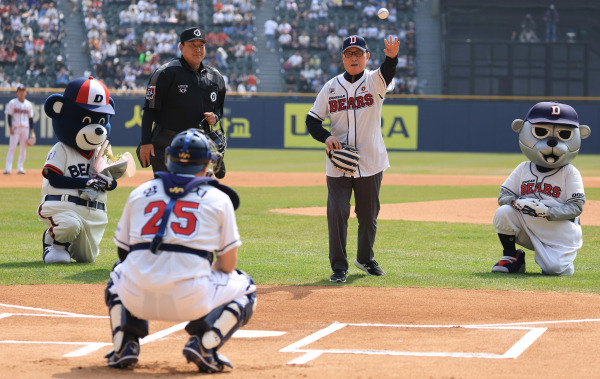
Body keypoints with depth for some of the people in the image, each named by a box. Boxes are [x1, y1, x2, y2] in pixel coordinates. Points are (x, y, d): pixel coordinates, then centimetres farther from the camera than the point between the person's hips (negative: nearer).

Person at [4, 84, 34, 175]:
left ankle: (20, 168, 10)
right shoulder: (12, 103, 0)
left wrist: (32, 130, 7)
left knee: (23, 148, 3)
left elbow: (30, 118, 12)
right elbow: (9, 116, -3)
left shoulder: (29, 104, 10)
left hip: (25, 129, 4)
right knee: (12, 147, -10)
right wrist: (10, 127, -12)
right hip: (15, 128, -4)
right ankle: (8, 168, -13)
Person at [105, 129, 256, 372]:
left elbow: (123, 250, 25)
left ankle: (124, 344, 15)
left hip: (137, 299, 3)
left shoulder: (139, 193, 18)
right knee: (245, 289, 25)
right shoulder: (218, 198, 11)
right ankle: (203, 344, 0)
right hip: (191, 301, -3)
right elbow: (228, 265, 12)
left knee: (119, 273, 39)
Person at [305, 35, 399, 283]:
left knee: (369, 215, 10)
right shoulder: (331, 87, 5)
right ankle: (339, 267, 1)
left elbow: (387, 74, -26)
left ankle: (365, 259, 32)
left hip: (370, 163, -1)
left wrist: (392, 57, -49)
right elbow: (312, 119, 8)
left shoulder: (374, 81, -2)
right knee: (337, 213, -7)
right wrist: (326, 137, -13)